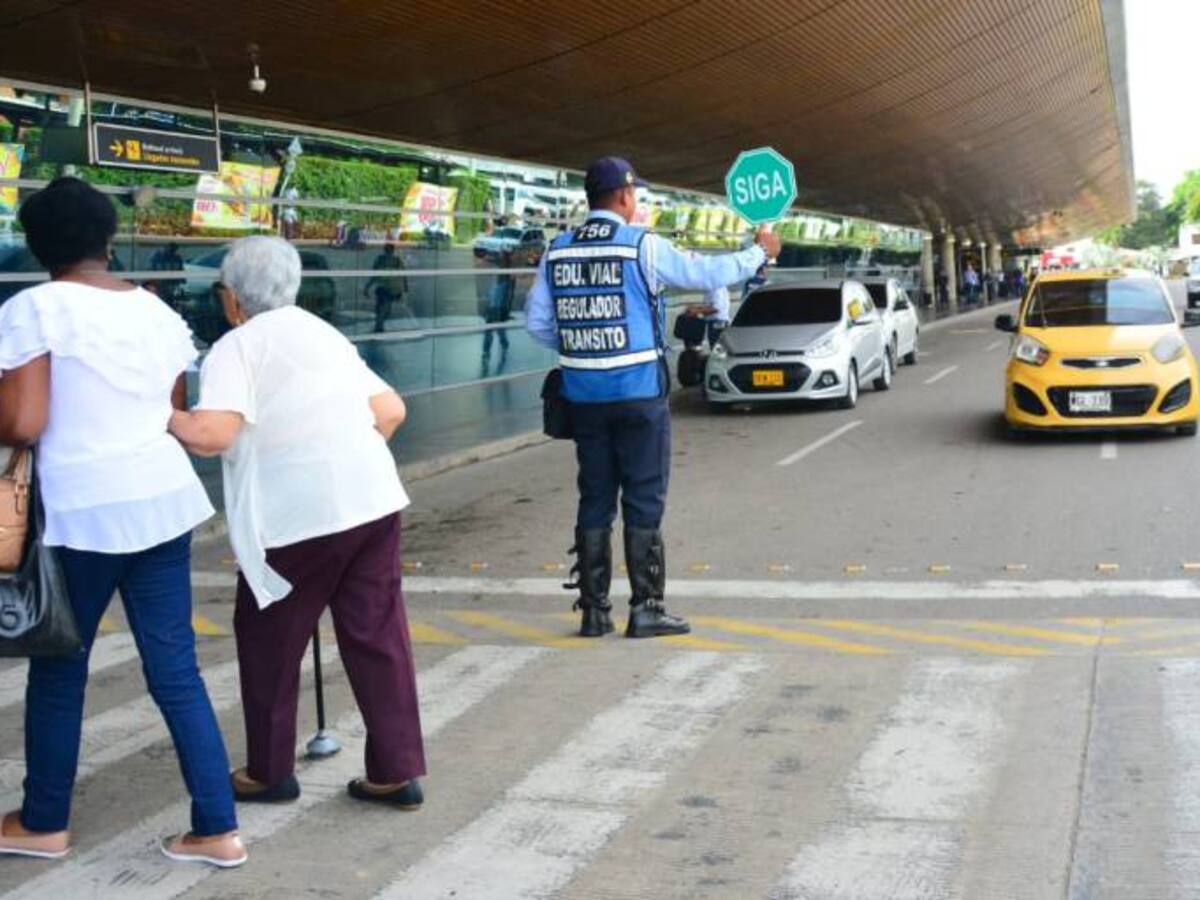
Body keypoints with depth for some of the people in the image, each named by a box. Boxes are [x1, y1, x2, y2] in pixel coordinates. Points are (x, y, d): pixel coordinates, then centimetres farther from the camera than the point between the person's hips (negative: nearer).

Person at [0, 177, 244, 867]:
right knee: (176, 669, 10)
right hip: (164, 498, 5)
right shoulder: (159, 312, 10)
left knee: (59, 669, 13)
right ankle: (218, 829, 12)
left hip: (83, 509, -5)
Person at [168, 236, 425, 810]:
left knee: (268, 638, 12)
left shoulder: (237, 347, -3)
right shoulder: (325, 333, 20)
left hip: (299, 515, -6)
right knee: (378, 634, 10)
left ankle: (270, 772, 23)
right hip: (373, 499, 7)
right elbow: (390, 410, 17)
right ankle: (398, 772, 13)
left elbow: (212, 435, -18)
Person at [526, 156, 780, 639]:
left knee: (594, 501, 11)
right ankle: (645, 609, 6)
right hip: (638, 394, -4)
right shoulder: (642, 246, -9)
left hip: (584, 395, 5)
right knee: (643, 503, 3)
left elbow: (537, 322, 6)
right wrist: (760, 252, 14)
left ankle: (594, 609, 15)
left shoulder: (557, 251, 4)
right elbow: (707, 273, -1)